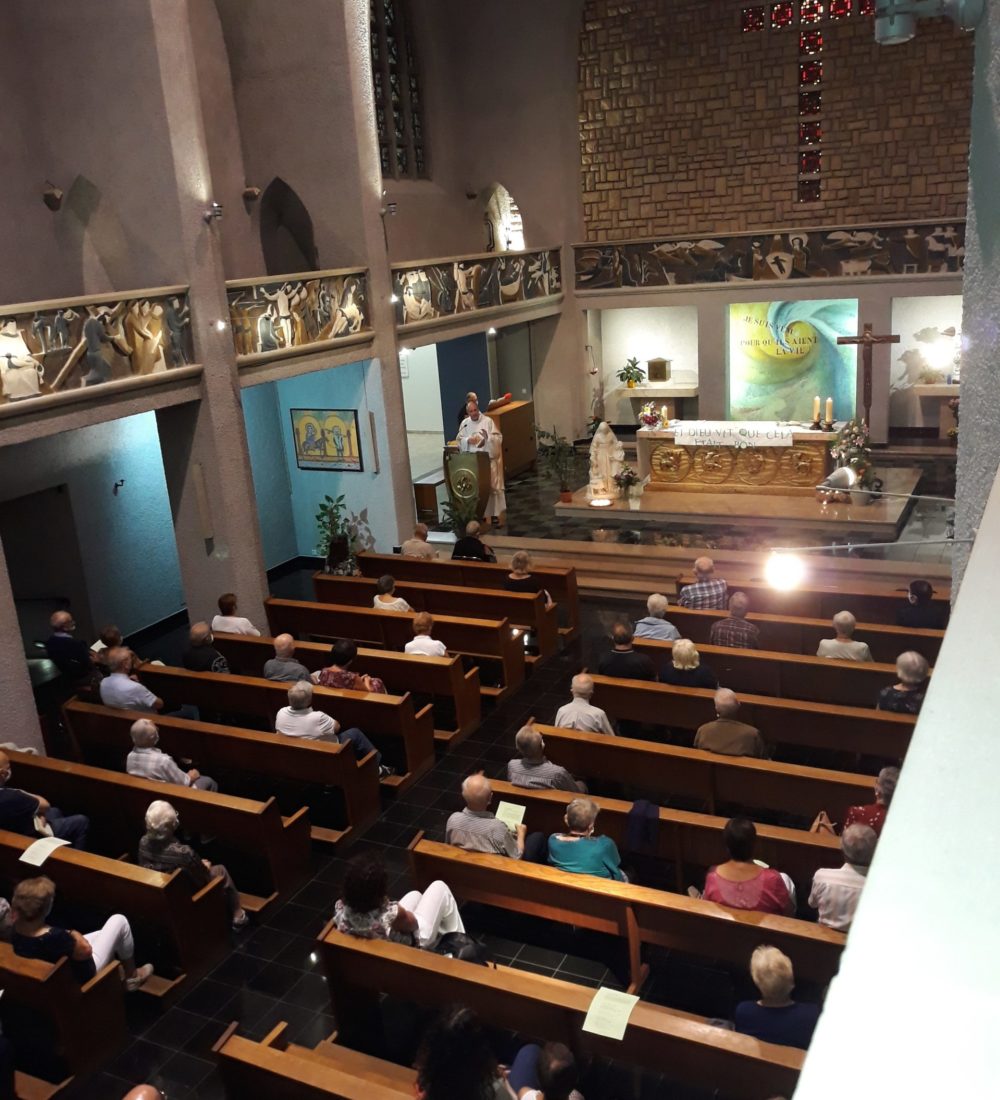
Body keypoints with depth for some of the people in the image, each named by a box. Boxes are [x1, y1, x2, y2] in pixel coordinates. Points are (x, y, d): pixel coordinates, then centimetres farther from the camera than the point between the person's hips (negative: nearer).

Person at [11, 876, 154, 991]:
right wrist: (71, 934, -8)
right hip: (81, 977, -8)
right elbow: (86, 950, -23)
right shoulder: (55, 937, -43)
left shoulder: (16, 930, -21)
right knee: (118, 921, 5)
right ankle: (132, 977, 24)